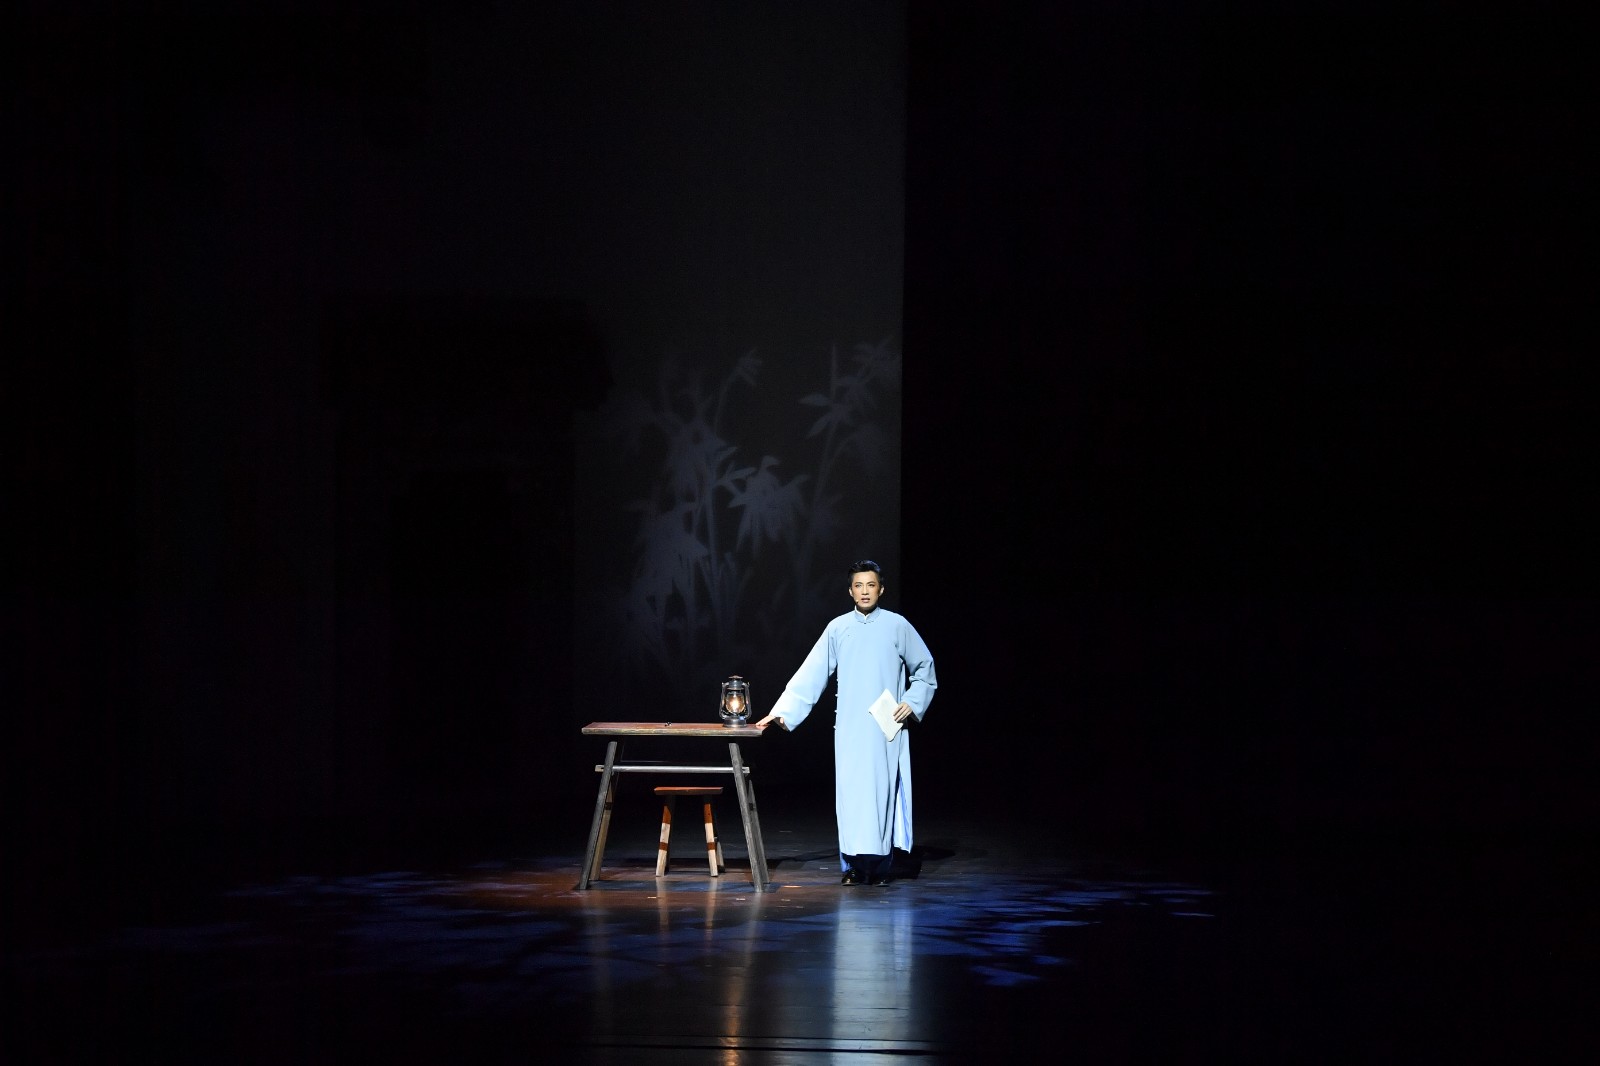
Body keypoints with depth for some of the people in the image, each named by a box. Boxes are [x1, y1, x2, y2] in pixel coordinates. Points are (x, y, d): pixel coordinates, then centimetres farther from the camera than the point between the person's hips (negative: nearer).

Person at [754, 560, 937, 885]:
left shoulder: (897, 626, 3)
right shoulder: (838, 628, 7)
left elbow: (924, 669, 11)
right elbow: (811, 675, 6)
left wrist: (912, 702, -3)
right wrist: (781, 712, 0)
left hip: (887, 728, -1)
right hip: (850, 729, 2)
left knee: (882, 793, -3)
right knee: (850, 794, -2)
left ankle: (881, 867, 2)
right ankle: (854, 867, 3)